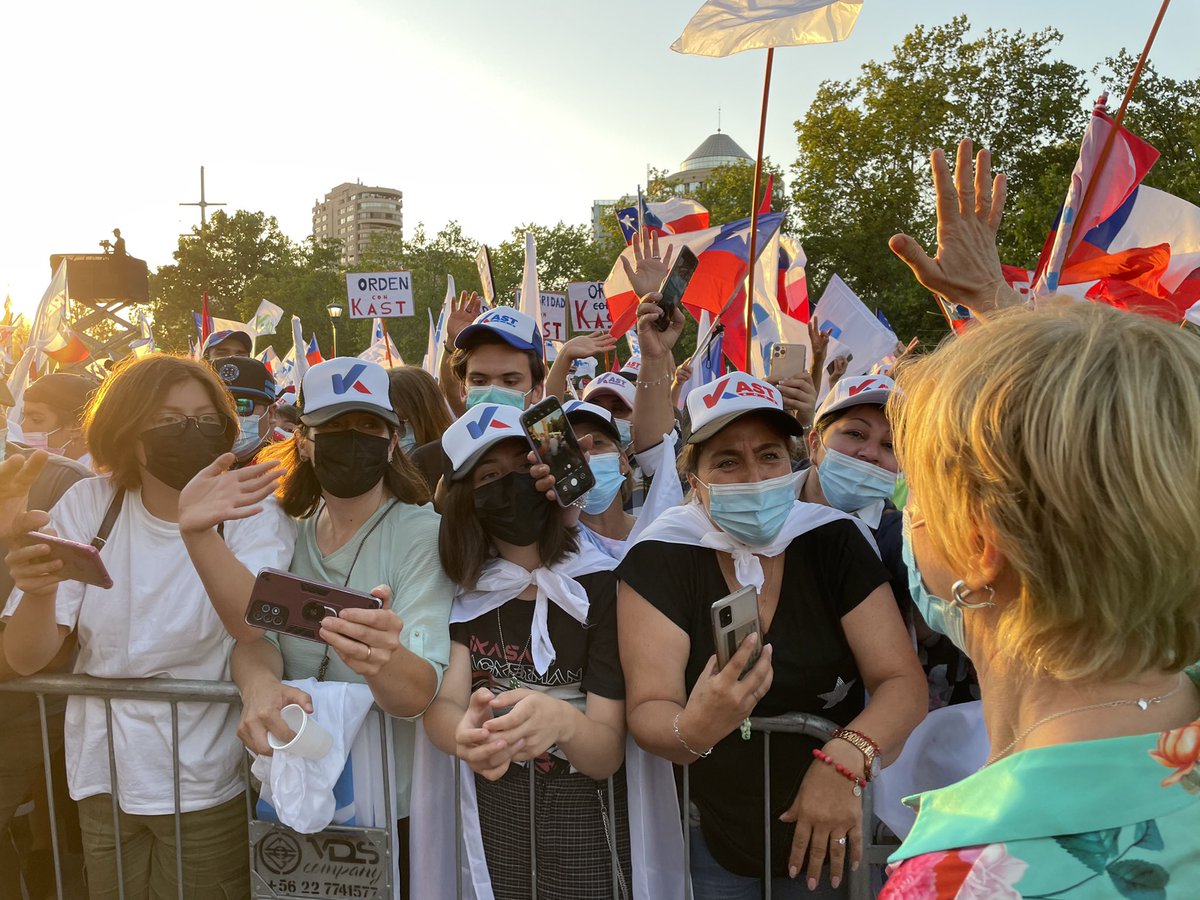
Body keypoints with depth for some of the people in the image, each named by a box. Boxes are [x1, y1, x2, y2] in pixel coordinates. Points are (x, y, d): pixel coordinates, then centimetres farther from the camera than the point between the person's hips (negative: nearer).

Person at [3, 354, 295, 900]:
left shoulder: (251, 514, -13)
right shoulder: (89, 504, -7)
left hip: (207, 787, -2)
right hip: (102, 777, 3)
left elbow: (255, 628, -31)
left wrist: (198, 532, -46)